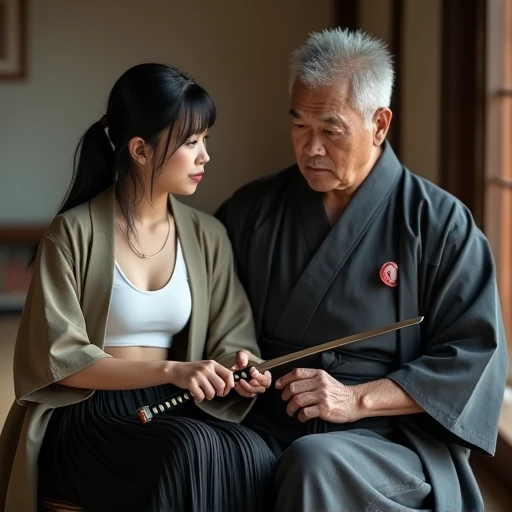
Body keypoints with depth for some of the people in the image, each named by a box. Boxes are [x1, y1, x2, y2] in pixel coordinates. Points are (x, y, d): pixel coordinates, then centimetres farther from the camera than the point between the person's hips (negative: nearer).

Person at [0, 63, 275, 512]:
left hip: (170, 410, 4)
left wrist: (240, 363, -15)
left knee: (249, 454, -28)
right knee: (192, 451, -33)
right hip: (86, 417, -4)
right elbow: (59, 359, -11)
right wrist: (170, 370, -21)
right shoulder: (75, 233, -7)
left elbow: (231, 336, 10)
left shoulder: (207, 236, 9)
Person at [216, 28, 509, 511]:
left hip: (393, 439, -2)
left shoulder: (439, 224, 0)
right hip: (264, 427, 2)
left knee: (315, 464, -36)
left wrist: (358, 398, -13)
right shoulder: (252, 209, 10)